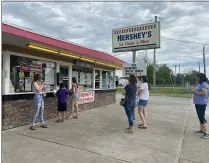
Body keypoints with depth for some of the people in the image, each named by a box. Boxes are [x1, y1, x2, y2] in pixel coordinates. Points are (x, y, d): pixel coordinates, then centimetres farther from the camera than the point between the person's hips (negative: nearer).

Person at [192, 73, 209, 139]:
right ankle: (202, 130, 27)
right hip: (197, 103, 10)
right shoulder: (199, 84, 16)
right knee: (200, 117, 16)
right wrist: (194, 91, 8)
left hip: (202, 103, -10)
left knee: (202, 117, -11)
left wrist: (195, 92, -18)